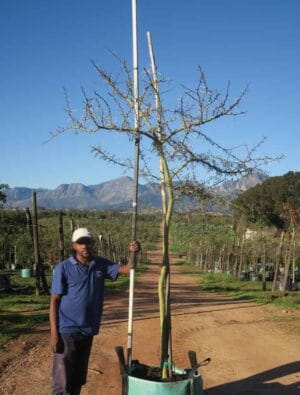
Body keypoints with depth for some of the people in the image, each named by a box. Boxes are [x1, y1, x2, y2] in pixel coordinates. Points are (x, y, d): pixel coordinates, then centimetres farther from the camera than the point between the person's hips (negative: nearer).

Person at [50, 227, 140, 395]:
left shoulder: (101, 265, 3)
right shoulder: (64, 268, -10)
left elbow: (127, 269, -2)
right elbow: (55, 301, -9)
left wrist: (134, 253, -23)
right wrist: (54, 333, -14)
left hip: (88, 331, 5)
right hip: (67, 331, -5)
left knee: (78, 379, 18)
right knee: (62, 381, -2)